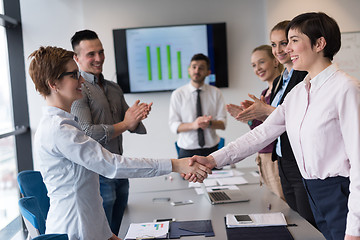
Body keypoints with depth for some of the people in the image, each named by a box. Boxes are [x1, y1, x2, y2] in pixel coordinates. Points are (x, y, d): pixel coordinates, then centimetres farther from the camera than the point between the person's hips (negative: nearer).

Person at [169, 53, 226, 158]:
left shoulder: (215, 92, 3)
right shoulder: (177, 94, -1)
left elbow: (222, 124, -2)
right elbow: (173, 126, -7)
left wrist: (209, 123, -23)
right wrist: (193, 125, -24)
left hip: (211, 150, 1)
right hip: (187, 151, -1)